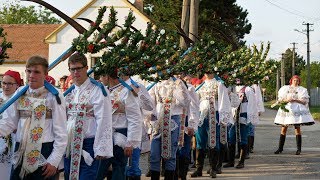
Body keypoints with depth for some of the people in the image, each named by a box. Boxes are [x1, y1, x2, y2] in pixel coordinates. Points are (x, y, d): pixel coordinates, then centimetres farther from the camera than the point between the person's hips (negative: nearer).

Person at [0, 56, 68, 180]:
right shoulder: (19, 94, 7)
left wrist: (54, 160, -10)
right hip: (21, 152, 4)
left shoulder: (54, 97, -6)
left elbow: (61, 132, -6)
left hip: (44, 152, -4)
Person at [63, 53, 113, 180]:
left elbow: (103, 120, -13)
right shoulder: (69, 91, 14)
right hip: (70, 145, 7)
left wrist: (101, 148, -17)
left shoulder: (97, 90, -8)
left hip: (88, 145, -7)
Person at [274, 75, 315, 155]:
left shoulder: (302, 90, 8)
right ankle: (280, 148, 7)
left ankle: (299, 149, 0)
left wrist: (295, 100, -13)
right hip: (286, 110, 2)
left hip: (297, 110, -2)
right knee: (283, 129, 1)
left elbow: (304, 101, 0)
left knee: (297, 129, -4)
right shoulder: (285, 89, 13)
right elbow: (279, 99, 9)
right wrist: (286, 100, -11)